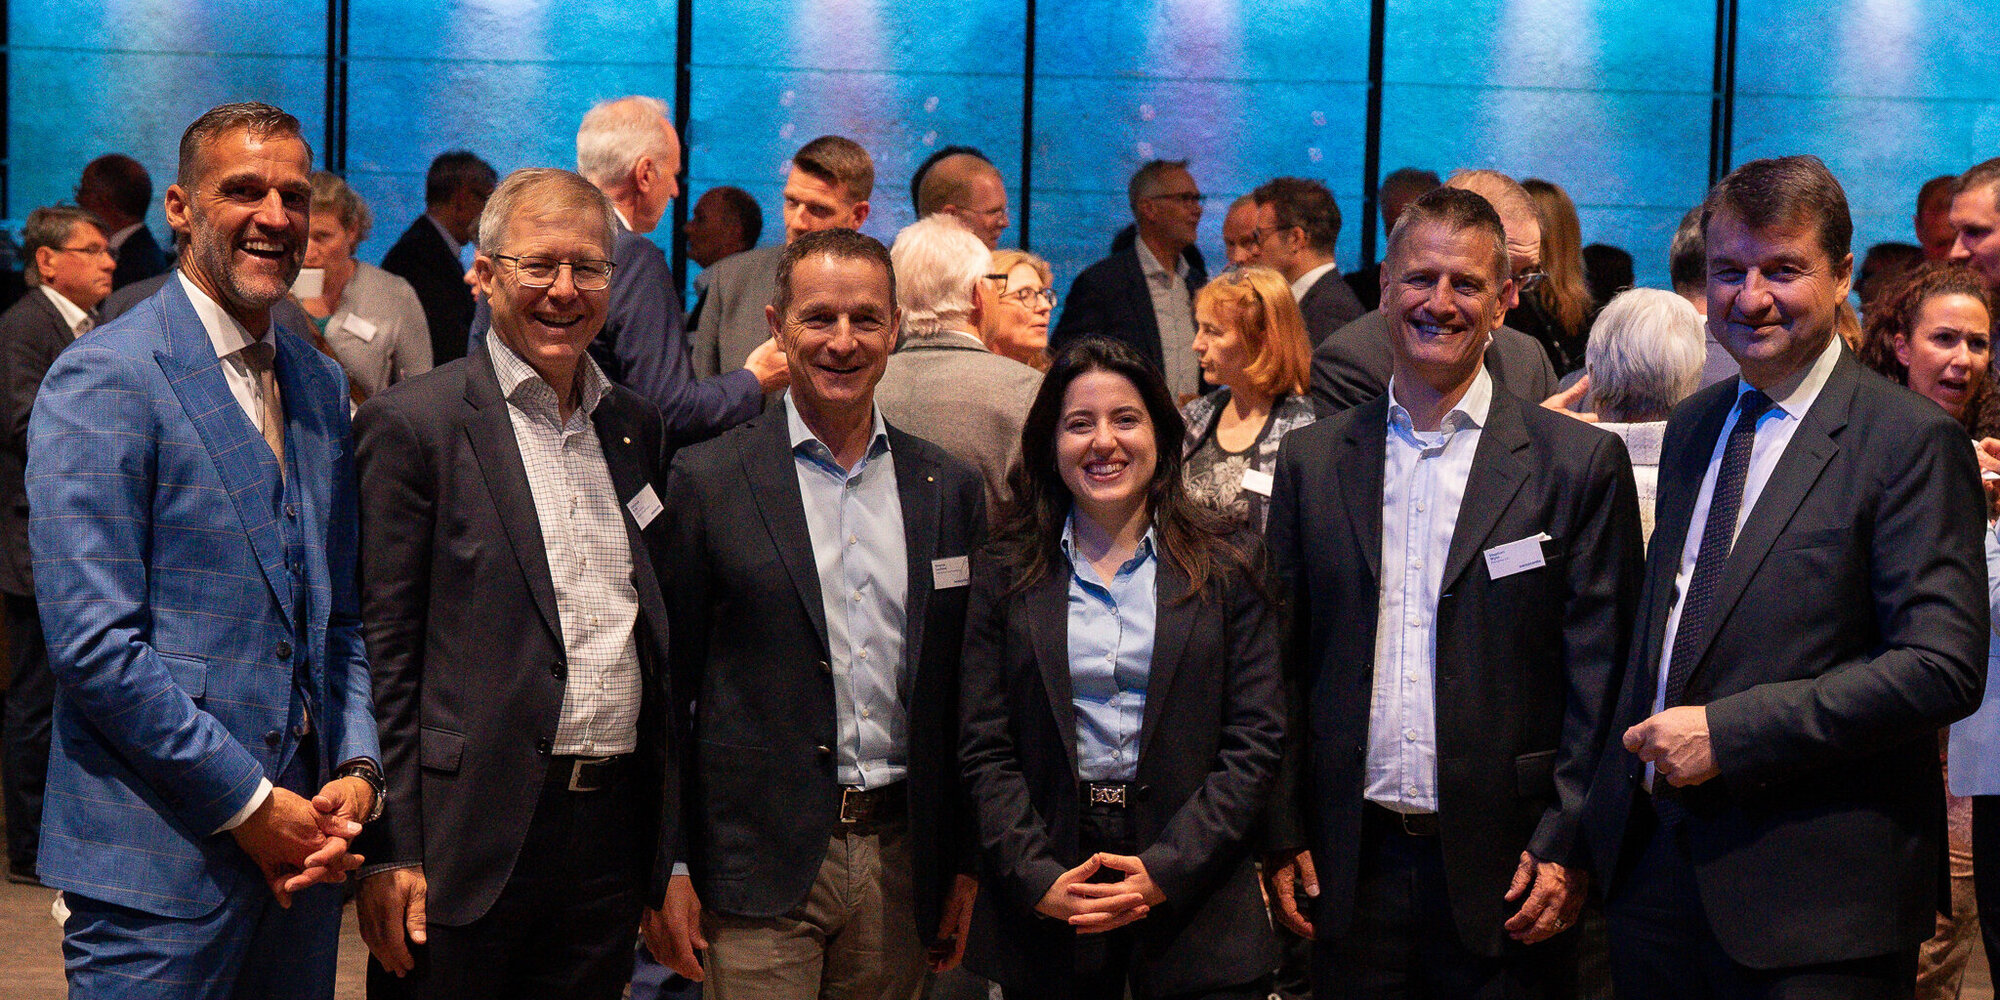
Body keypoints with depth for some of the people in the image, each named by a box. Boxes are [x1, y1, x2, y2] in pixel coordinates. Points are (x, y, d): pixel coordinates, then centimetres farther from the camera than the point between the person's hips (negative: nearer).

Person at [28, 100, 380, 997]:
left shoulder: (321, 384, 13)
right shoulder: (103, 379, -10)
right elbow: (93, 644, -16)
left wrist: (358, 770, 2)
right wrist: (247, 802, -15)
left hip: (300, 852, 7)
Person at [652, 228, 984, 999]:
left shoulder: (950, 489, 8)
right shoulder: (707, 481, -2)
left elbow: (966, 697, 11)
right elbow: (665, 686, -1)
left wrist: (968, 866, 9)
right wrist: (665, 869, -5)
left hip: (902, 864, 3)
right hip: (759, 864, -3)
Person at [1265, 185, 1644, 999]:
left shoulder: (1580, 463, -1)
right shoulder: (1311, 460, 8)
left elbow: (1601, 681, -2)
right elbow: (1284, 667, 9)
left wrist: (1567, 847, -8)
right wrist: (1283, 838, 3)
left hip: (1504, 869, -2)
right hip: (1351, 865, 2)